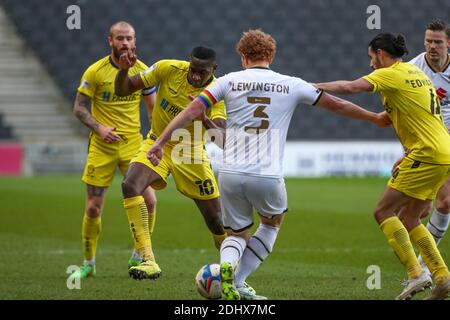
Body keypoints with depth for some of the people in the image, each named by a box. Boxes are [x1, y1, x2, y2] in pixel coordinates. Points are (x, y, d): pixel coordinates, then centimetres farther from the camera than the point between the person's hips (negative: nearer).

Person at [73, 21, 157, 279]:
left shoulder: (143, 71, 1)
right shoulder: (95, 72, -7)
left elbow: (153, 108, 11)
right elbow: (79, 108, -2)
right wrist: (99, 128, -18)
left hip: (133, 143, 2)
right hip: (102, 147, -2)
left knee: (149, 201, -9)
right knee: (94, 208, 0)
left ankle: (138, 257, 11)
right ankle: (89, 263, 18)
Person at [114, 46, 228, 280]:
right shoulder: (169, 69, -15)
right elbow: (122, 90, -9)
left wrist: (204, 118, -48)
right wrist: (123, 69, -29)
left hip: (191, 153, 0)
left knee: (215, 220, 2)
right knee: (130, 186, -29)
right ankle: (148, 262, -31)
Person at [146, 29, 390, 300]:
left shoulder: (229, 81, 7)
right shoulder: (292, 85, 7)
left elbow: (193, 110, -1)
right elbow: (337, 105, 17)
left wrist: (161, 142, 4)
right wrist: (377, 118, 31)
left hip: (230, 174, 1)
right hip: (268, 177, -1)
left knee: (237, 234, 20)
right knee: (272, 223, 28)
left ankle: (227, 265, -15)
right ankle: (237, 281, 14)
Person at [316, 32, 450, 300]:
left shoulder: (390, 74, -8)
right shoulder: (417, 74, 20)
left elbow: (350, 87, -20)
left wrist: (315, 86, -8)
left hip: (428, 154, -9)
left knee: (384, 212, -5)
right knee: (409, 219, 14)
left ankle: (416, 275, -14)